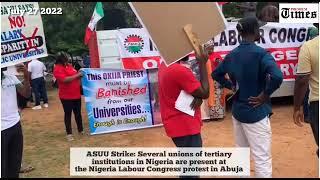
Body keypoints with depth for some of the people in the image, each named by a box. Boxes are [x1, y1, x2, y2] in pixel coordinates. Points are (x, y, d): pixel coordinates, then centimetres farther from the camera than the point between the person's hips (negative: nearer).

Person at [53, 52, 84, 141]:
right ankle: (69, 134, 13)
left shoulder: (69, 65, 12)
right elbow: (65, 80, -25)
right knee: (68, 114, 3)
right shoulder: (57, 69, -13)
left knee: (78, 113, 15)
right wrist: (77, 75, -20)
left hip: (76, 94, 7)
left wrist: (79, 73, 6)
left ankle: (81, 130, 28)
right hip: (66, 96, -7)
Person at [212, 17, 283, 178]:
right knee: (262, 159, 3)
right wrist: (265, 95, -18)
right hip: (256, 113, -7)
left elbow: (216, 74, 16)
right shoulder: (260, 53, -17)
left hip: (237, 111, 7)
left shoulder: (231, 55, 4)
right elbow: (277, 77, -32)